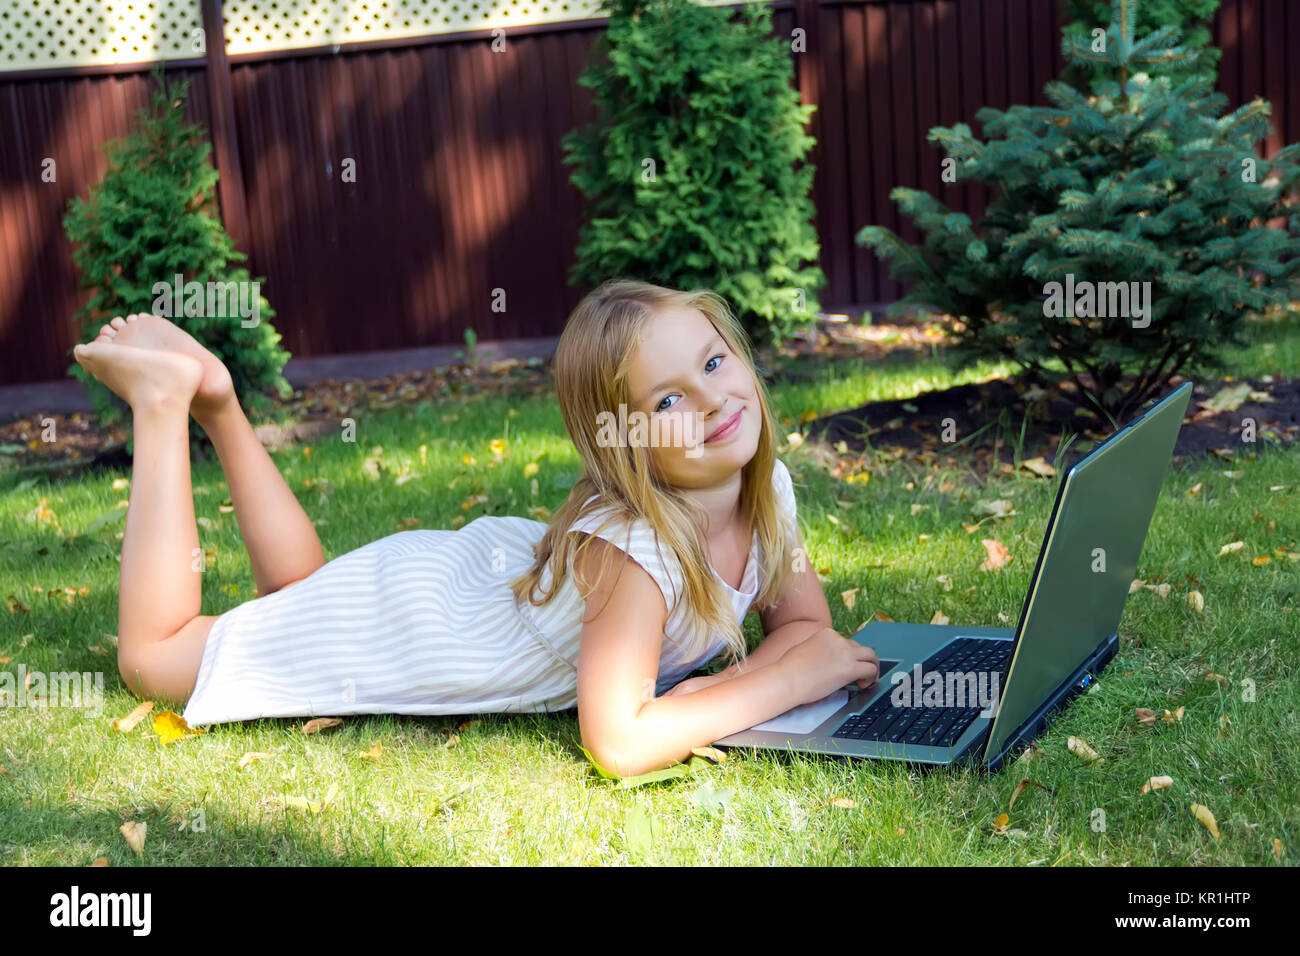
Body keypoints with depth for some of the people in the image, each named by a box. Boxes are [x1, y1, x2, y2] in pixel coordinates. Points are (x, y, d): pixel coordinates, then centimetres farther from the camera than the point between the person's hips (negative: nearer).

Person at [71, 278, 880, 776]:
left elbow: (807, 622, -3)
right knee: (150, 659, 8)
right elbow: (617, 745, -40)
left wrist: (736, 678, -25)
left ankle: (217, 402, 33)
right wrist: (782, 680, -32)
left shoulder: (767, 484, -17)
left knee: (302, 593, 33)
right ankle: (165, 399, 13)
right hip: (409, 616, -7)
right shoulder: (636, 546, -39)